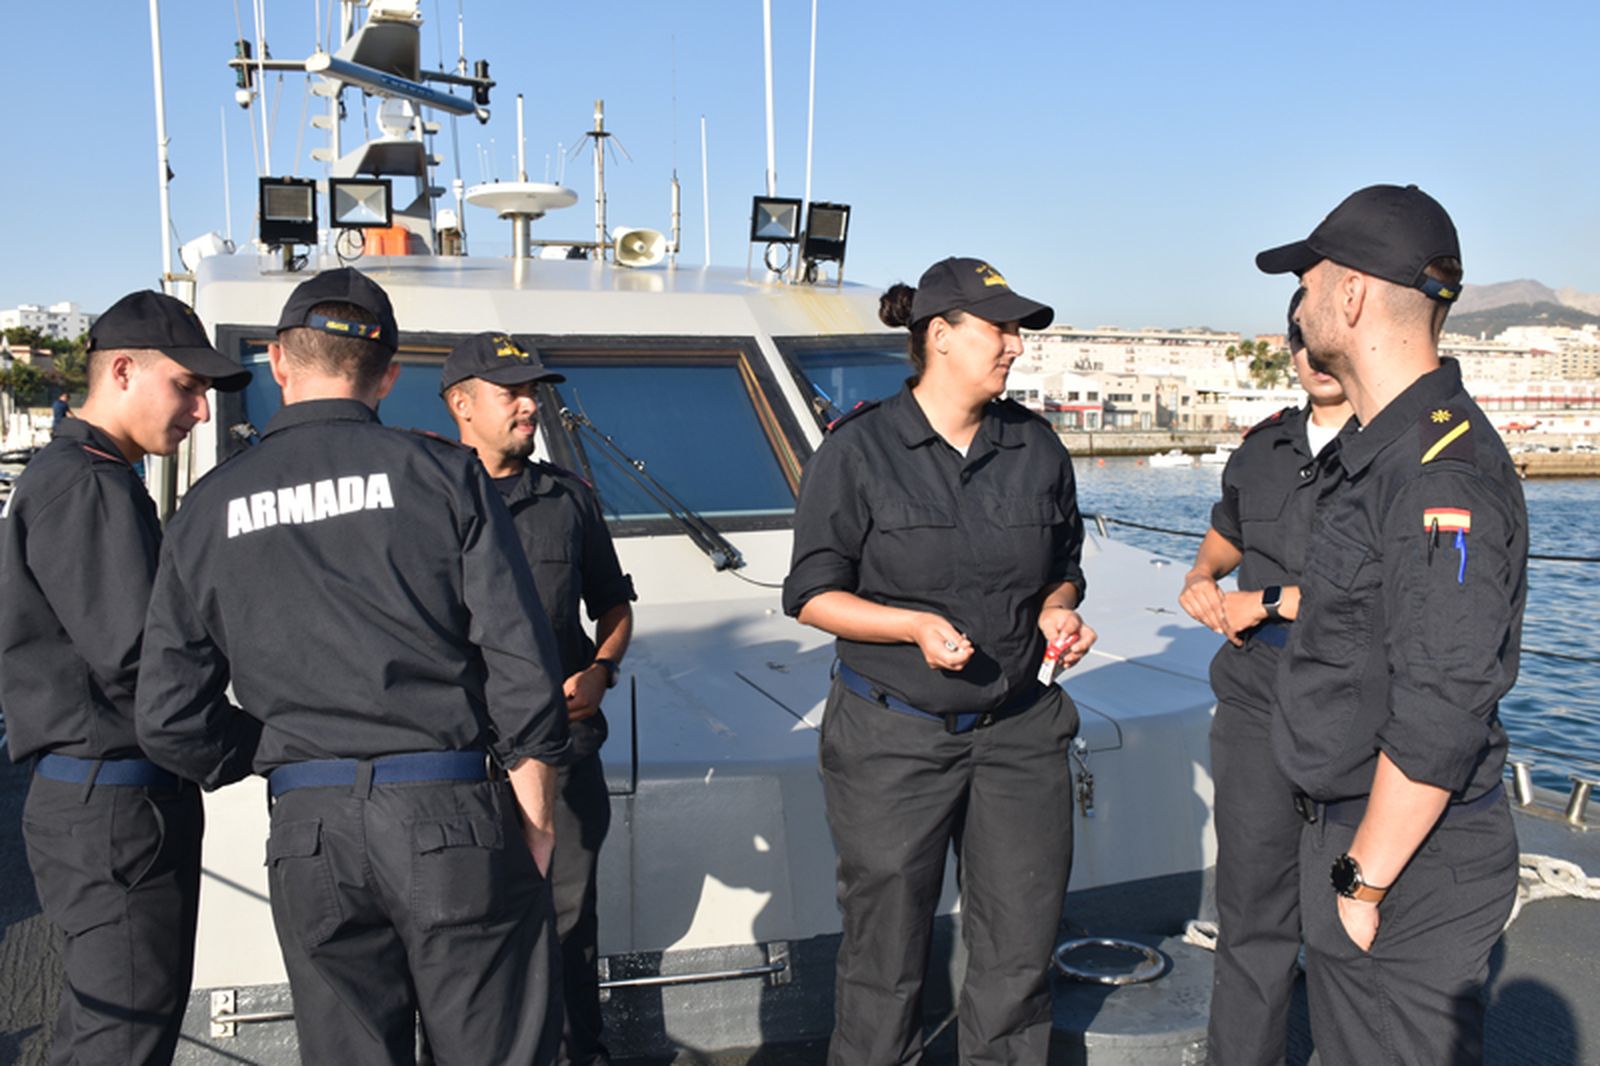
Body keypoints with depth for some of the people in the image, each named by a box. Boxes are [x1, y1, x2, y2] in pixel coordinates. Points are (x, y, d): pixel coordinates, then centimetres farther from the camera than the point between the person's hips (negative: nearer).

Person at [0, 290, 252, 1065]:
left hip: (91, 798, 11)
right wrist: (236, 753, -9)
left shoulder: (80, 481, 19)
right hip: (117, 804, -11)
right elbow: (135, 661, -21)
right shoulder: (86, 488, -15)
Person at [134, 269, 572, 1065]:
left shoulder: (211, 507, 5)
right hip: (450, 818, -2)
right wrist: (535, 821, 4)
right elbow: (523, 672, -7)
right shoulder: (441, 475, -3)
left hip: (309, 836, 3)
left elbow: (169, 723, 5)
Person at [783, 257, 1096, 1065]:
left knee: (1019, 952, 11)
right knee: (885, 957, 7)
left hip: (1018, 733, 4)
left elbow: (1063, 569, 18)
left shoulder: (1036, 446, 6)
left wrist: (1058, 612, -4)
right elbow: (812, 595, -6)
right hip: (891, 738, -4)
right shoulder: (859, 450, -7)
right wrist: (918, 625, -20)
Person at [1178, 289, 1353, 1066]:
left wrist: (1271, 603, -14)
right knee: (1252, 916, 7)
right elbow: (1223, 540, 28)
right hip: (1257, 707, 4)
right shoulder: (1264, 449, 12)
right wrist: (1200, 581, 5)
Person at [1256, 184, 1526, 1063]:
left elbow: (1440, 717, -26)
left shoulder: (1444, 473, -23)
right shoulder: (1379, 450, 9)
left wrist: (1367, 881, -20)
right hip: (1356, 828, 10)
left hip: (1412, 857, -10)